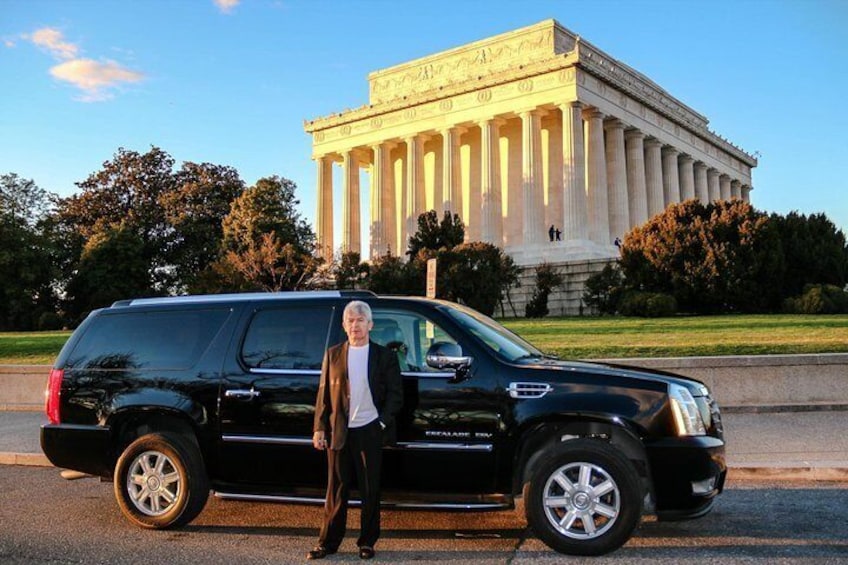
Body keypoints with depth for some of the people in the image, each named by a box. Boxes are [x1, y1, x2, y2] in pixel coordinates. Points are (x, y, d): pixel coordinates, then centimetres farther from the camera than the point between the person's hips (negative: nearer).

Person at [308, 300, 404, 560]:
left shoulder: (384, 356, 1)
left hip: (369, 432, -1)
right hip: (338, 432, 1)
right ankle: (328, 542, 19)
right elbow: (324, 393, 6)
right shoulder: (333, 354, 6)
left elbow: (396, 394, 1)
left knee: (370, 491, 8)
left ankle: (367, 542, 21)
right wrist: (319, 428, 0)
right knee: (336, 490, 8)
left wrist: (382, 422, -10)